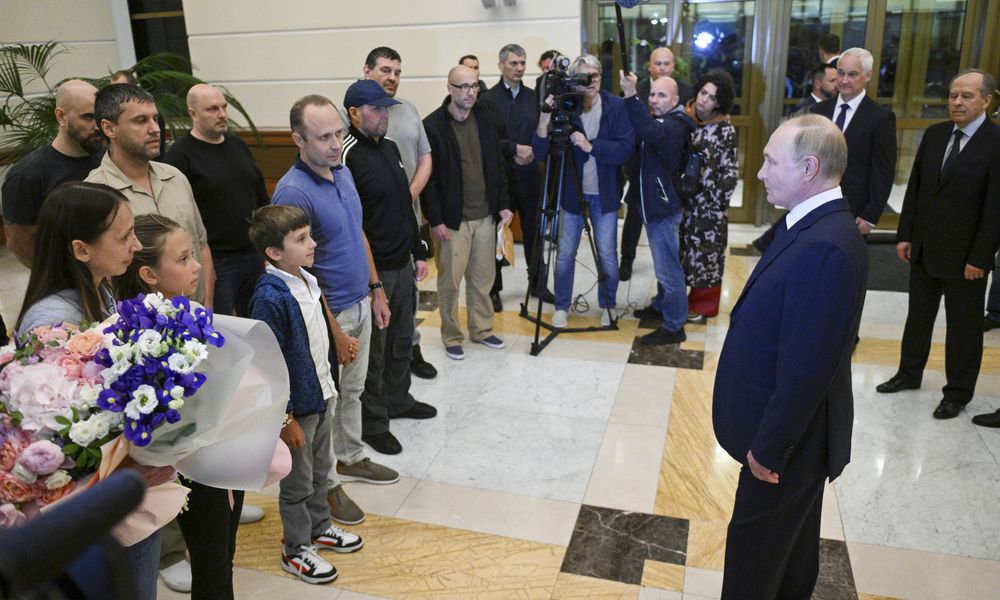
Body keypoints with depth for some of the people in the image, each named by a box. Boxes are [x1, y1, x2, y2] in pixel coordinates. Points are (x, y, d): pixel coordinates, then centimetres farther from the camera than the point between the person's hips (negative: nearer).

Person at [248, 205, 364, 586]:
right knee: (297, 483, 11)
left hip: (321, 397, 8)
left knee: (320, 470, 24)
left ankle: (319, 528, 45)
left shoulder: (307, 279, 0)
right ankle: (295, 549, 31)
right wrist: (286, 419, -18)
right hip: (295, 406, -8)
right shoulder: (270, 297, -26)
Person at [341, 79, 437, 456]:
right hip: (373, 270, -8)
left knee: (402, 340, 21)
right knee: (373, 350, 4)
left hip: (402, 263, 9)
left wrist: (418, 251, 18)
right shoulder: (348, 156, -16)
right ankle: (372, 424, 19)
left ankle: (398, 400, 40)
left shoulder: (389, 148, 12)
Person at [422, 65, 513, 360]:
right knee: (450, 280, 3)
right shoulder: (432, 125, -9)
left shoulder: (485, 119, 7)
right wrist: (436, 220, -12)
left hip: (485, 216, 5)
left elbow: (497, 165, 13)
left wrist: (503, 204, 6)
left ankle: (482, 329, 29)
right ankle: (451, 337, 20)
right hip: (451, 219, -4)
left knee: (483, 277, 13)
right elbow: (428, 177, -9)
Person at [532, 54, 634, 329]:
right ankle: (561, 307, 25)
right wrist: (544, 121, -28)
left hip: (604, 193, 0)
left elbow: (626, 148, -15)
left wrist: (591, 145, -24)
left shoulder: (616, 106, -8)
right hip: (571, 191, 0)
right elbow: (540, 154, -13)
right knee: (565, 254, 8)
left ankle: (607, 306, 28)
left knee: (607, 254, 7)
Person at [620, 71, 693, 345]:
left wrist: (631, 96, -48)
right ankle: (662, 306, 37)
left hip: (665, 208, -10)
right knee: (663, 263, 22)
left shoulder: (673, 126, -19)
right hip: (655, 204, 10)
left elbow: (650, 132, -41)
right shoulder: (658, 122, 15)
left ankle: (674, 326, 1)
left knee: (667, 267, -6)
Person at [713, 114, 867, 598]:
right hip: (791, 428, 9)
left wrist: (769, 449, -19)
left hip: (790, 434, -9)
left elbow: (807, 368, -29)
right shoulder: (814, 228, 2)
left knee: (754, 544, 10)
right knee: (792, 540, 27)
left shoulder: (825, 249, -30)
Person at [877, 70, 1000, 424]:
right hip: (923, 249, 5)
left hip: (964, 256, -5)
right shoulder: (935, 134, 4)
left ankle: (958, 392, 23)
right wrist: (904, 234, 5)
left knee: (963, 326, 9)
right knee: (918, 316, 18)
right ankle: (909, 373, 35)